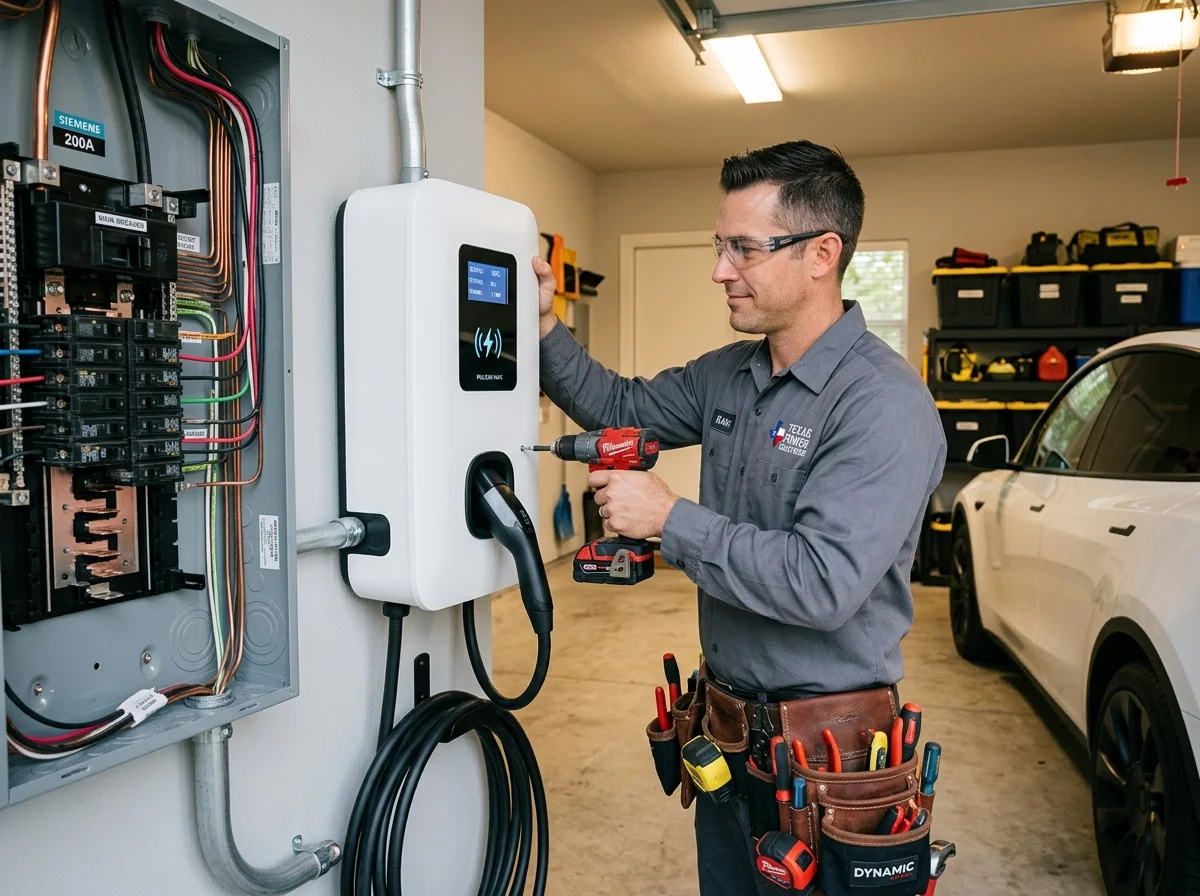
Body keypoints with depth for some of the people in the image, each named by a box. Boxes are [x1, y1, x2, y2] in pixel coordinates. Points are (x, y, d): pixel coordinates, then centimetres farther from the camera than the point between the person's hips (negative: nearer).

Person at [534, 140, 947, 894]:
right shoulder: (727, 375, 1)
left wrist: (669, 520, -23)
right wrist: (543, 326, -1)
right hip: (728, 718, 7)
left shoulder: (884, 405, -23)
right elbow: (621, 407, 14)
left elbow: (823, 583, -31)